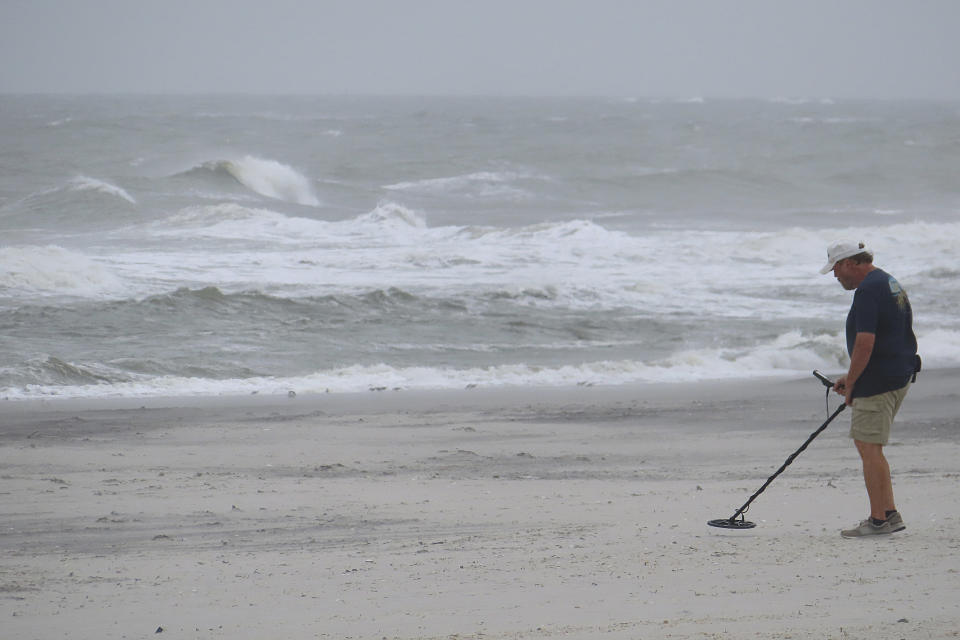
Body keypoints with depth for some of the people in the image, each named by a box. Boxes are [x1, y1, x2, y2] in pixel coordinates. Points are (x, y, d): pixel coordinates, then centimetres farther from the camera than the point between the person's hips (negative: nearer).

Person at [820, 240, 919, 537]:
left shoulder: (868, 290, -16)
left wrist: (851, 383, -12)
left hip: (879, 380, -11)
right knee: (868, 446, 16)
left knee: (869, 447, -6)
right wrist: (852, 378, 21)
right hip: (900, 376, 11)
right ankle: (889, 515, 16)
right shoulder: (891, 284, 18)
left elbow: (865, 342, -24)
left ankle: (879, 521, -5)